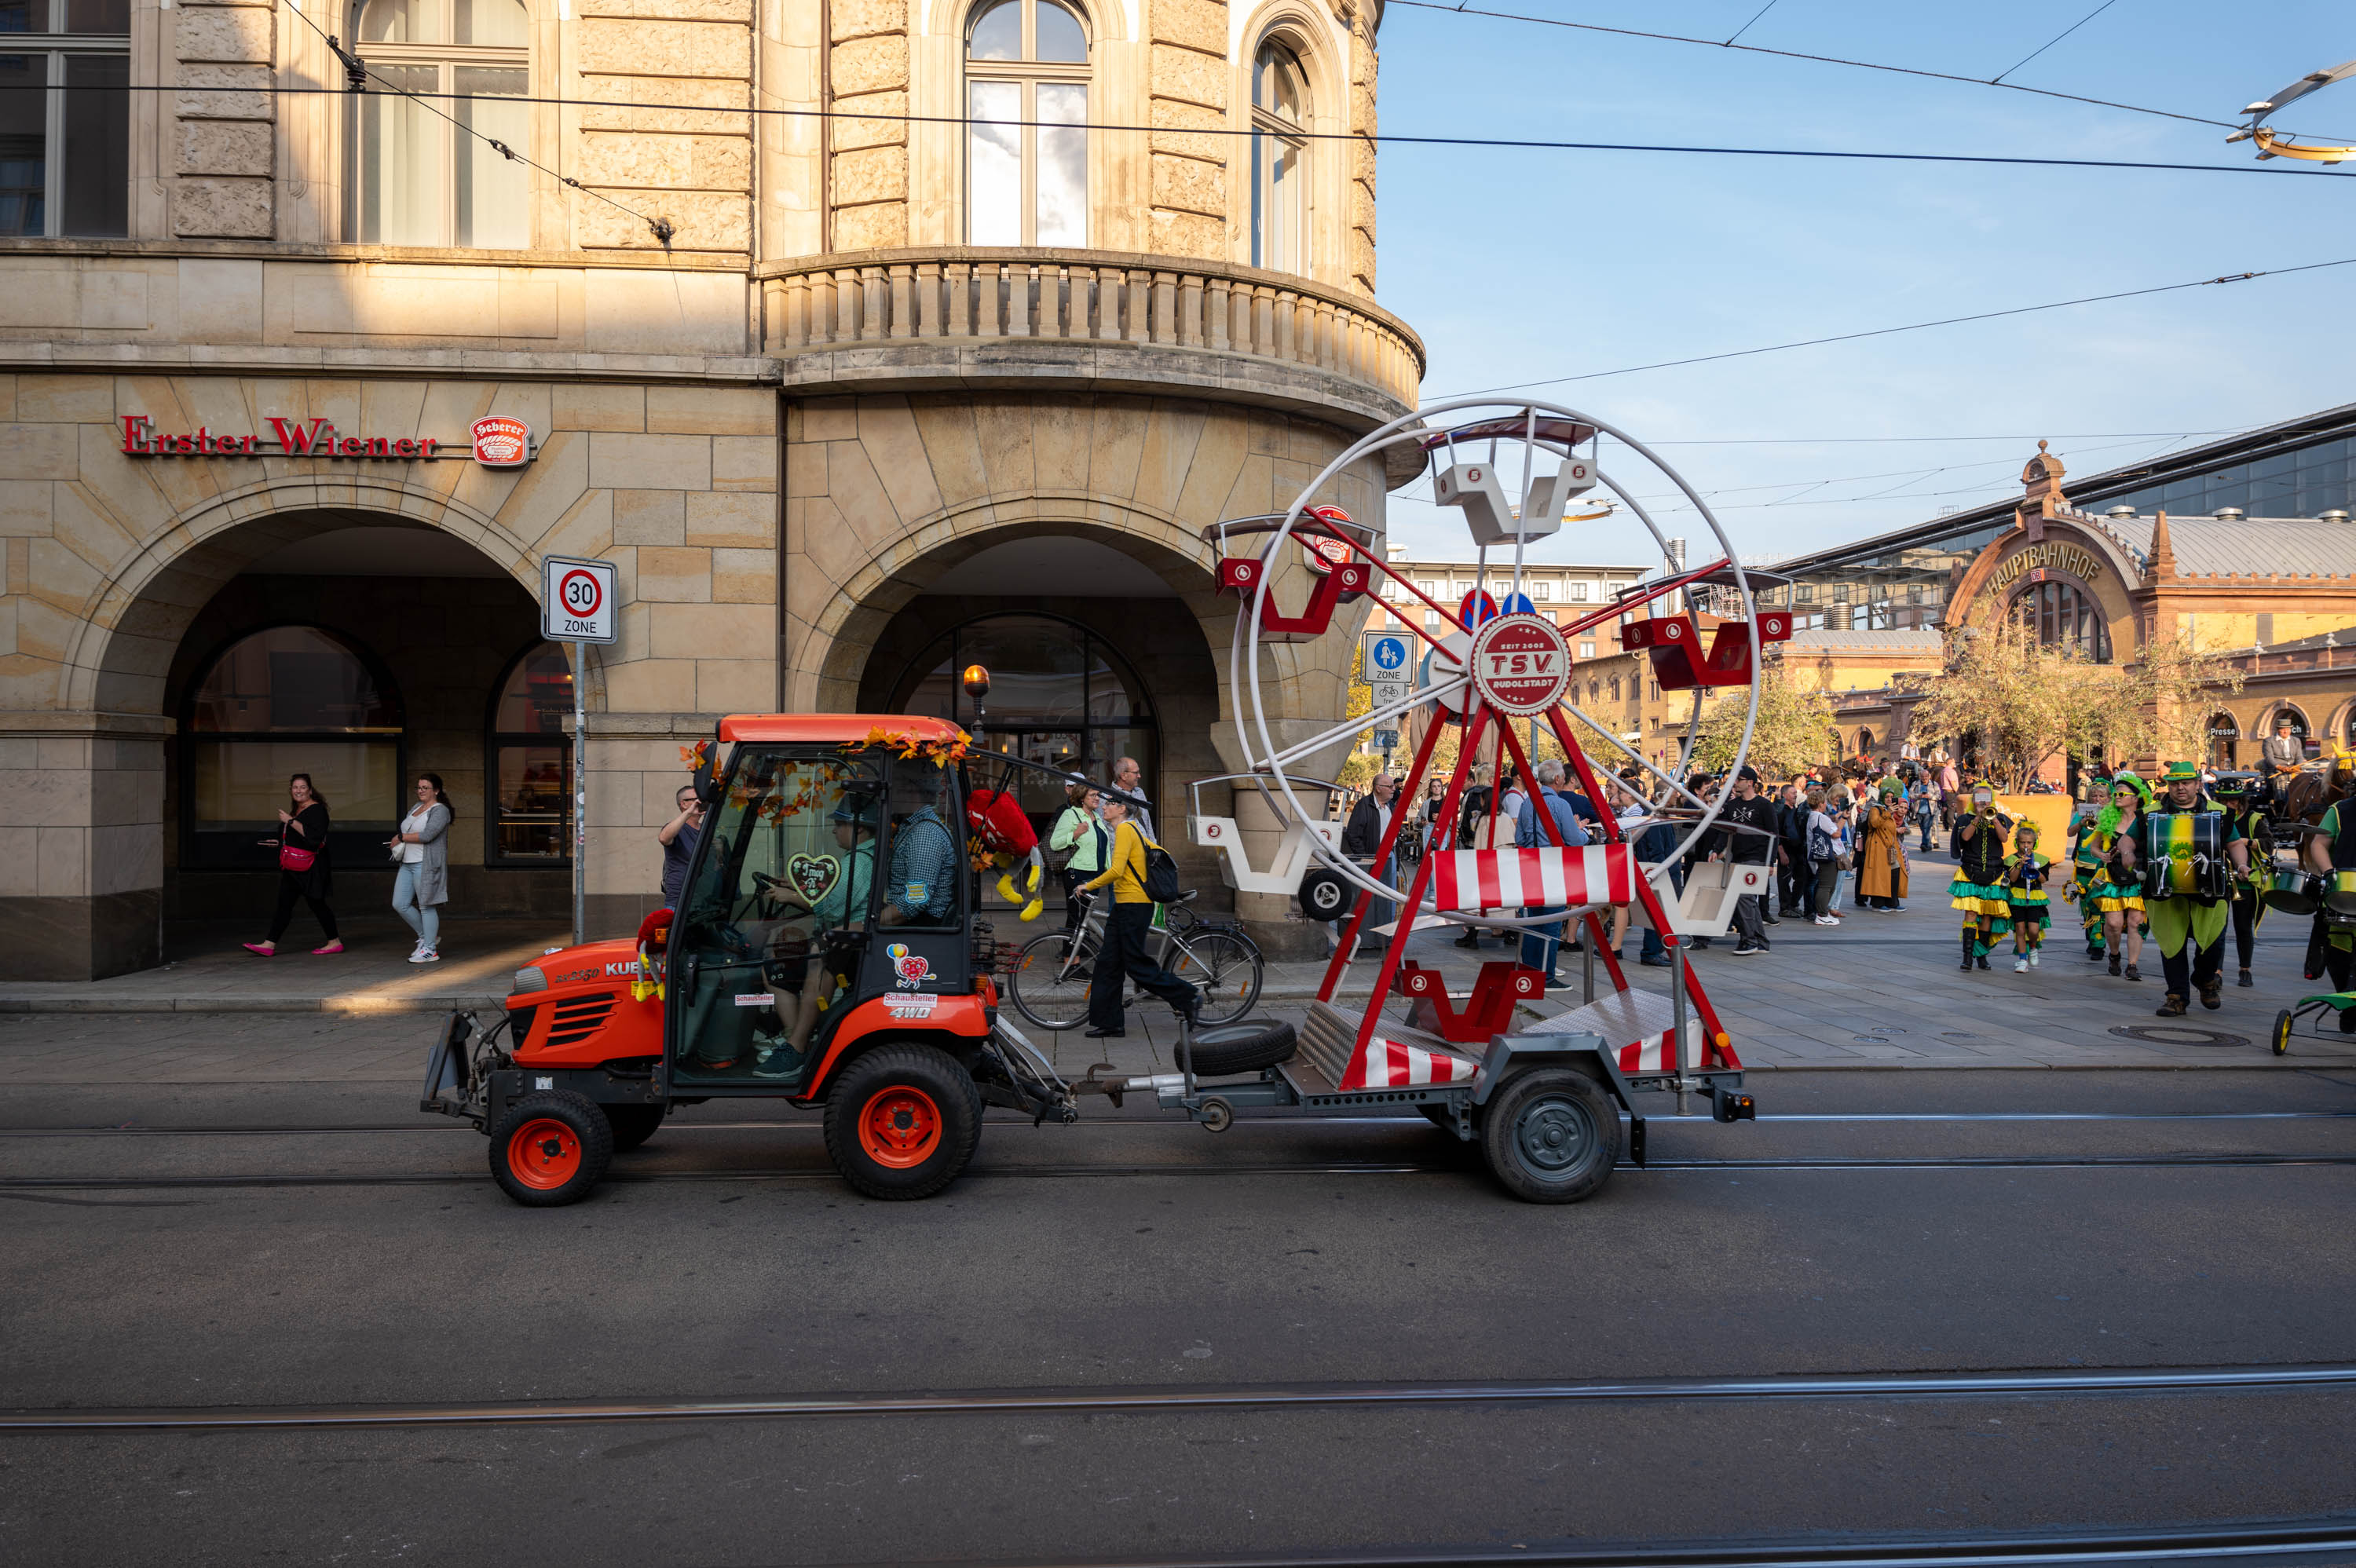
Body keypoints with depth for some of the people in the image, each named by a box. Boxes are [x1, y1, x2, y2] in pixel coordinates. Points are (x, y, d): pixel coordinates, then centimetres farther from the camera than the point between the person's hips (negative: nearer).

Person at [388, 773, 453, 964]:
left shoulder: (440, 811, -9)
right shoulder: (416, 807, 17)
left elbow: (427, 835, -22)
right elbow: (404, 830, 31)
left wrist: (401, 838, -12)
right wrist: (398, 842, 10)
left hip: (426, 864, -9)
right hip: (407, 864, 9)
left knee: (426, 906, -5)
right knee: (400, 904, 6)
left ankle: (430, 950, 1)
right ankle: (426, 936, 22)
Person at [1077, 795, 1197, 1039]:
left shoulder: (1125, 829, -14)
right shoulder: (1131, 829, 17)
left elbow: (1116, 871, -24)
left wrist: (1088, 886, -14)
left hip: (1134, 906, -10)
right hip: (1123, 905, 10)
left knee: (1137, 966, -5)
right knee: (1107, 963, 7)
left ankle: (1186, 998, 6)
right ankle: (1107, 1023, 9)